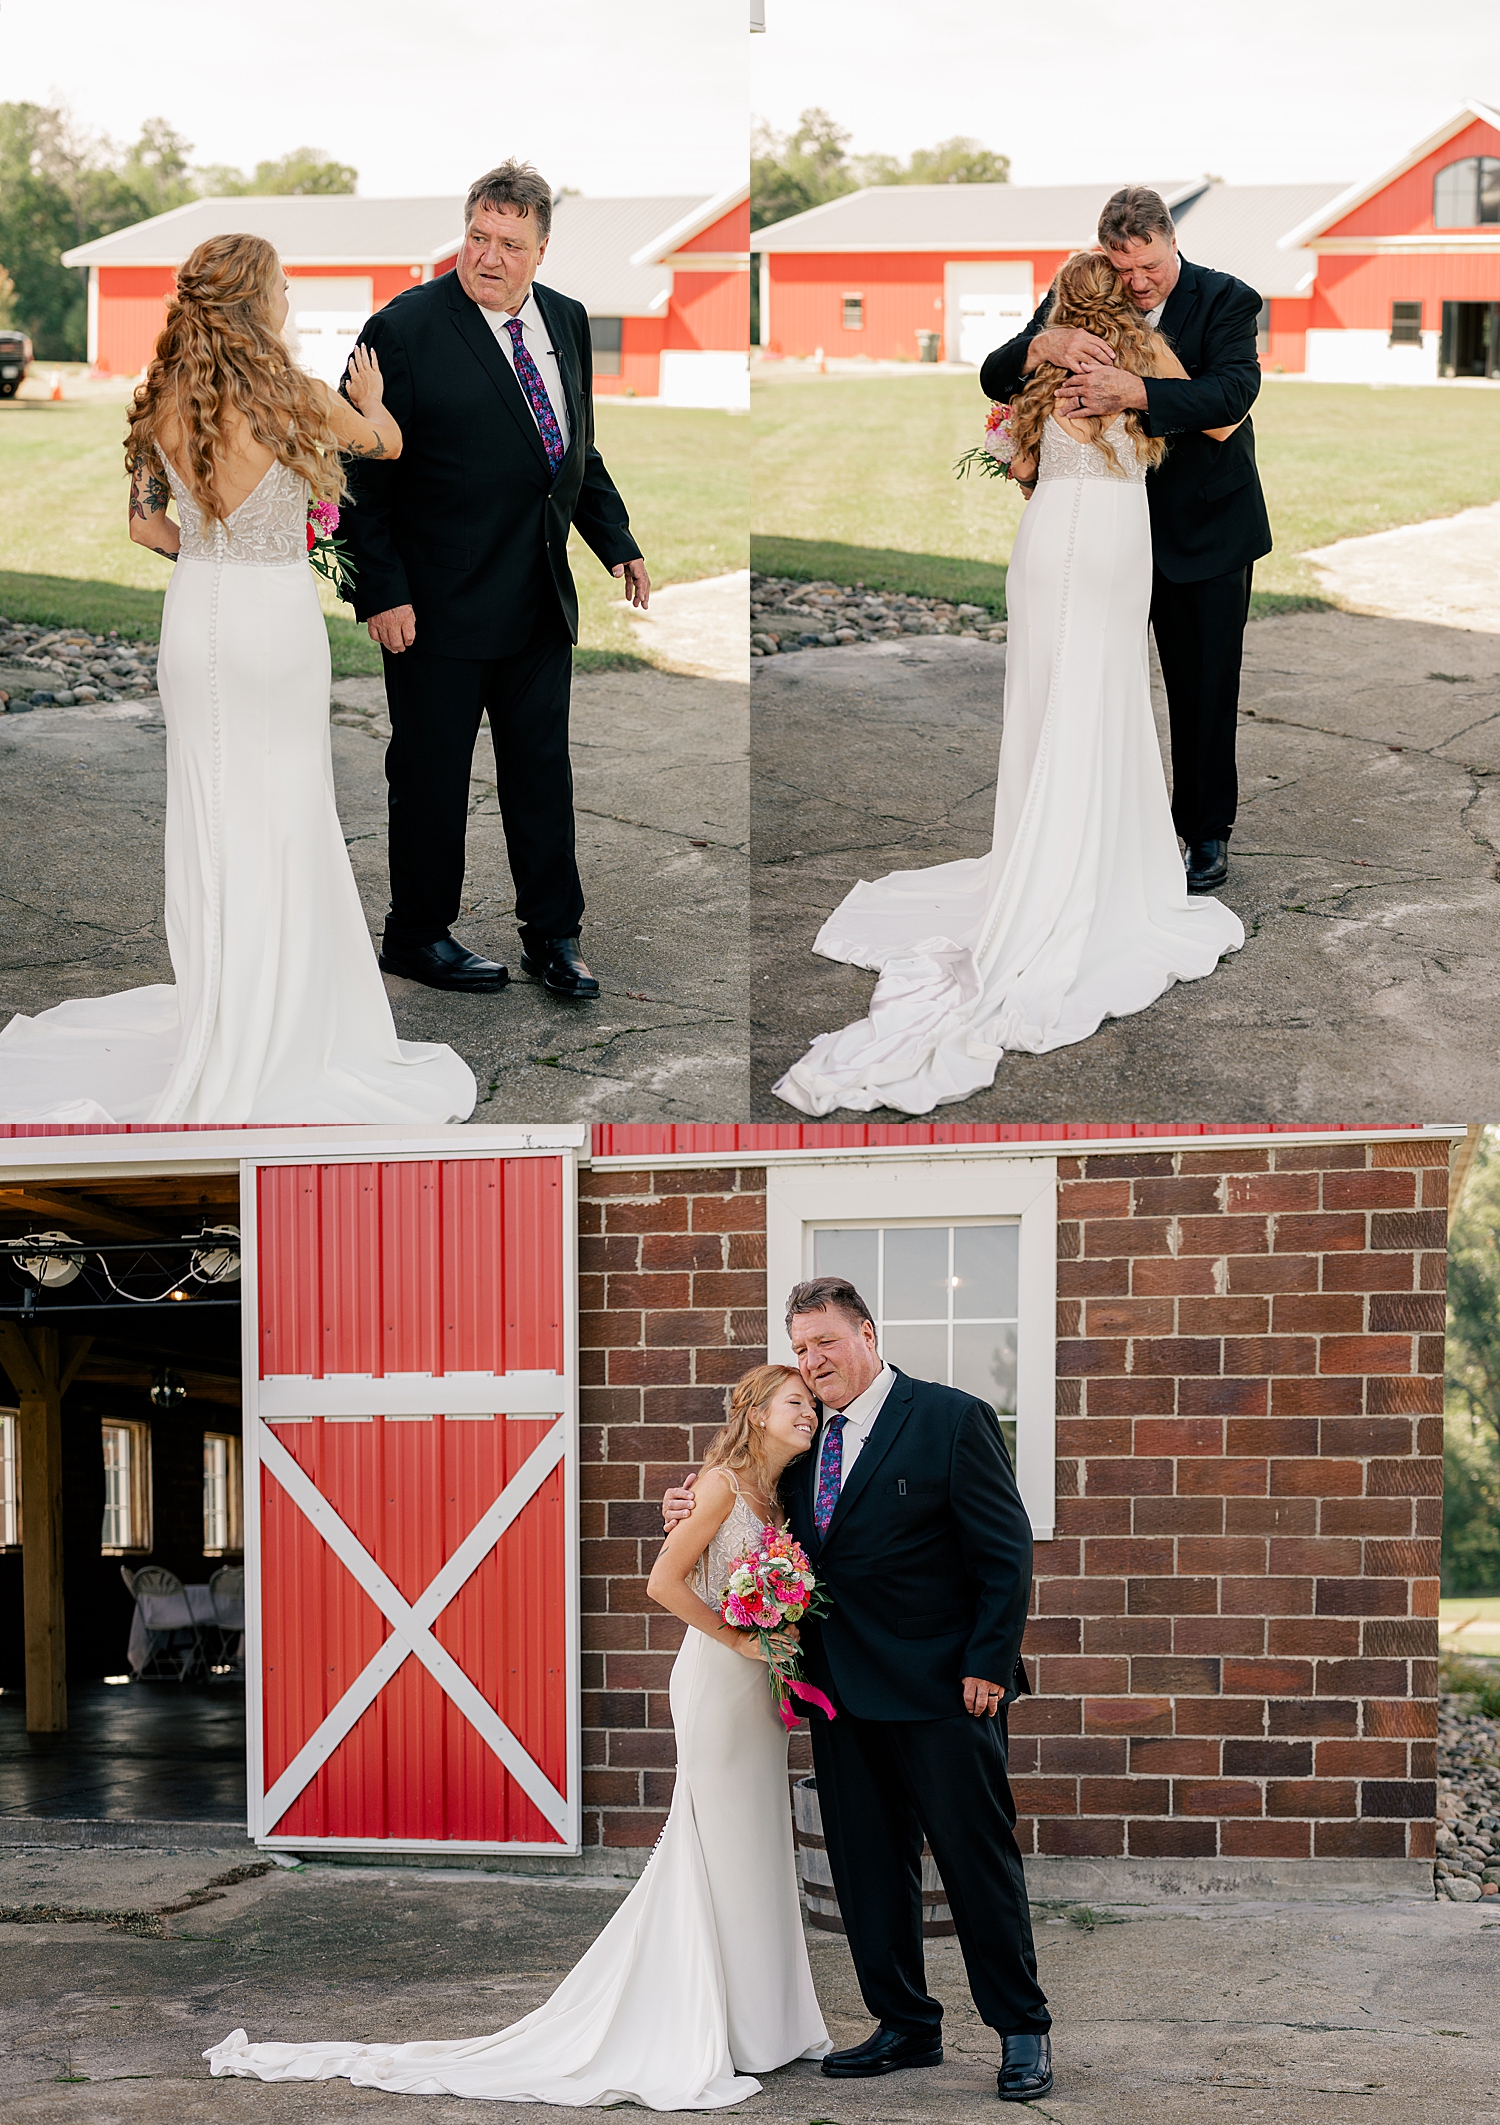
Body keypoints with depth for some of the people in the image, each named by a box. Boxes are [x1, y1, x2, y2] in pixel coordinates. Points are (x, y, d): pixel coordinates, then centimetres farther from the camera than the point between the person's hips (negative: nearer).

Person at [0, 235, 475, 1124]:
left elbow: (146, 523, 5)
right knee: (281, 818, 5)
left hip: (196, 617, 5)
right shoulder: (295, 395, -16)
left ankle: (217, 999, 24)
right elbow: (387, 442, 4)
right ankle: (270, 1028, 9)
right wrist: (370, 399, 27)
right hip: (277, 622, -5)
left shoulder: (164, 404, -3)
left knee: (209, 813, 14)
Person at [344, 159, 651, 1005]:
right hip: (441, 603, -5)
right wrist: (383, 591, -16)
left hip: (542, 600, 6)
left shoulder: (566, 321, 6)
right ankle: (418, 936, 20)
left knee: (543, 768, 12)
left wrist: (618, 542, 7)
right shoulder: (405, 331, -13)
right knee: (431, 775, 6)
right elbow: (364, 474, -12)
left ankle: (554, 935, 23)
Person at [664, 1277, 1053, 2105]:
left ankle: (1021, 2029, 11)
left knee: (977, 1856, 1)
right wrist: (700, 1518, 2)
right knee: (868, 1865, 10)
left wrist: (989, 1664, -14)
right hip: (843, 1693, 6)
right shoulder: (806, 1439, 12)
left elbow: (1005, 1551, -9)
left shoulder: (950, 1418, -7)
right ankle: (906, 2026, 21)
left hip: (942, 1689, -6)